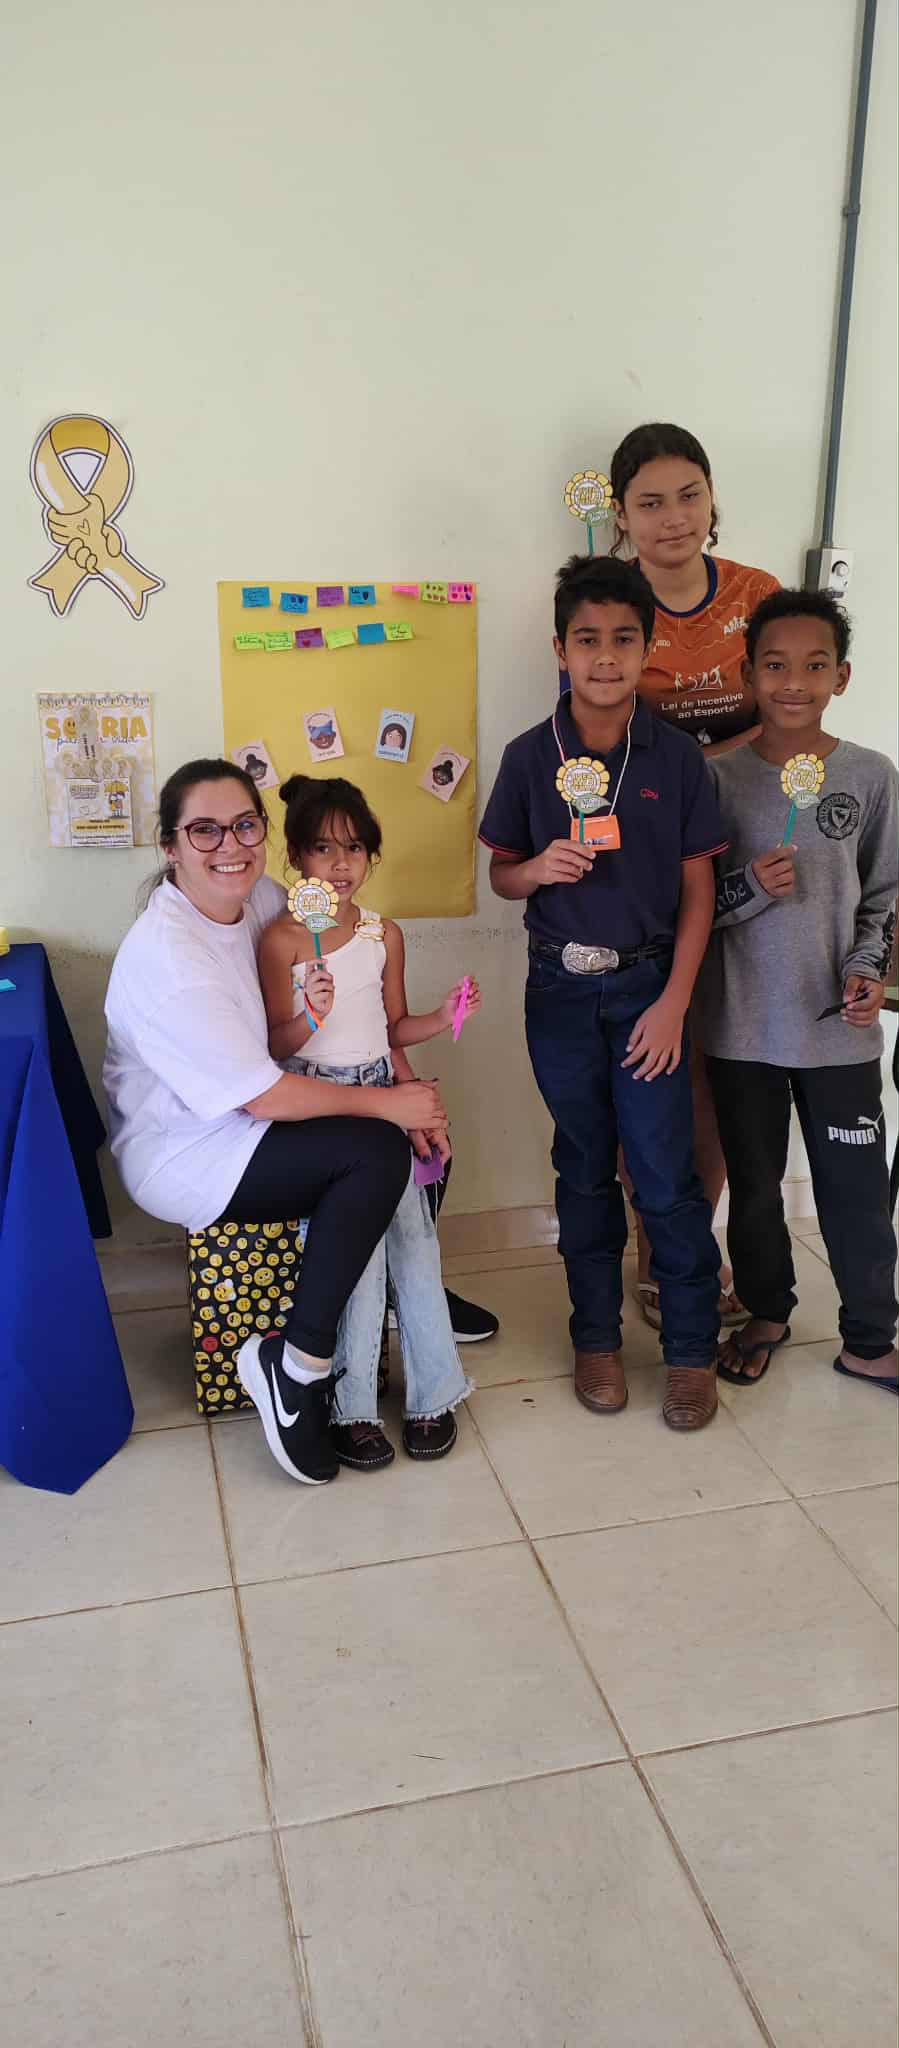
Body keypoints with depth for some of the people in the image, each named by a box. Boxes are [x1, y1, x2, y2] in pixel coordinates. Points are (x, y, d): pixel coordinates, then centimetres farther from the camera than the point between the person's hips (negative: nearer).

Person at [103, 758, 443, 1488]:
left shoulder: (261, 897, -3)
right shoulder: (165, 956, -26)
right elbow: (264, 1097, -24)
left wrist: (406, 1086, -11)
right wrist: (387, 1105, -17)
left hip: (239, 1119, 8)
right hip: (179, 1154, -8)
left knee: (424, 1124, -1)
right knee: (378, 1152, -24)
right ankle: (295, 1368, -13)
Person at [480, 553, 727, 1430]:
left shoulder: (676, 756, -3)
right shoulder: (530, 756, 0)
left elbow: (697, 888, -1)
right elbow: (501, 872, 8)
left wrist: (673, 1003, -8)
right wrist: (538, 869, -16)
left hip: (646, 985, -1)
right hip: (560, 988, 1)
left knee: (666, 1174, -1)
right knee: (585, 1170, 12)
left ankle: (691, 1350, 16)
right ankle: (597, 1337, 27)